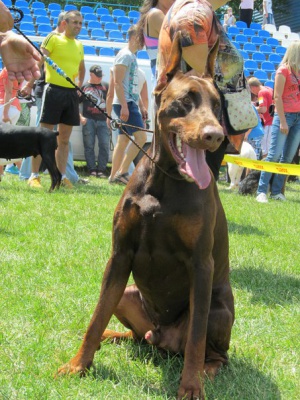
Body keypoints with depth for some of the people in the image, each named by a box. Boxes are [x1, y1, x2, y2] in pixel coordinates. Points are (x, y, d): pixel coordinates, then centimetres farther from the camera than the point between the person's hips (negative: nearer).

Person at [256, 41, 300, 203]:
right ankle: (261, 191, -6)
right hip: (285, 115, -7)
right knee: (274, 155, -9)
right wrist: (282, 121, -14)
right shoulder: (283, 70, -6)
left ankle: (276, 191, 9)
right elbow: (277, 97, -11)